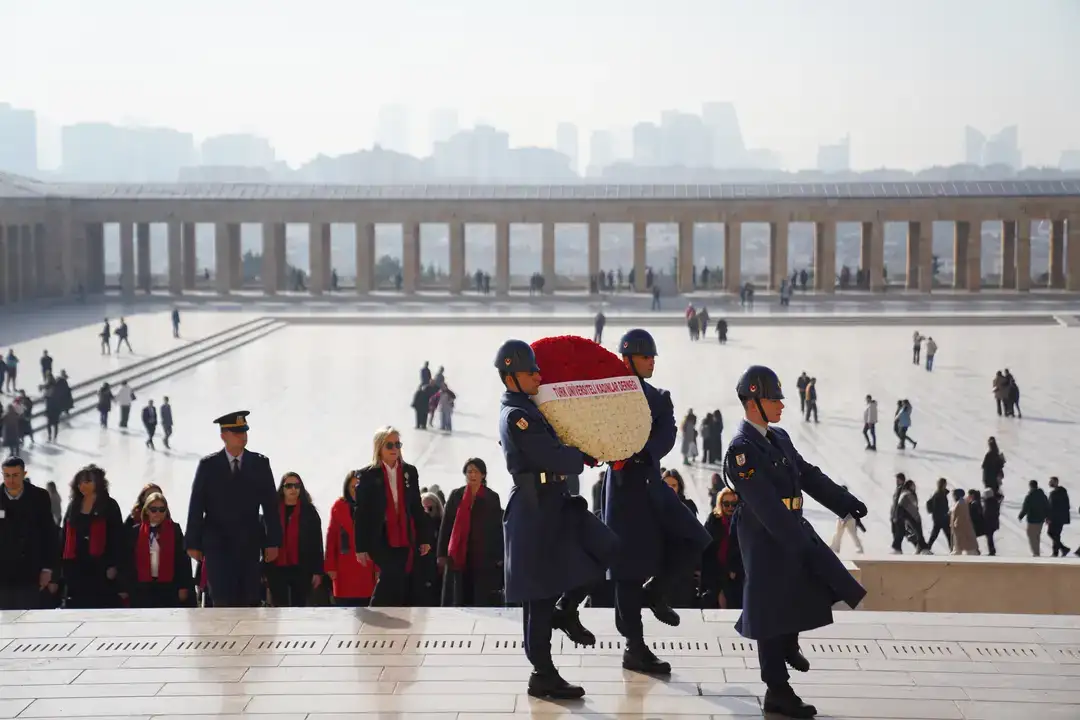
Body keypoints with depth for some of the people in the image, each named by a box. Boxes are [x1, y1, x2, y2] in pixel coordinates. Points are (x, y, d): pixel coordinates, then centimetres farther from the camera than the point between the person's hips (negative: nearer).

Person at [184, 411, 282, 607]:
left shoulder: (260, 463, 5)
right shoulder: (208, 465, 2)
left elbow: (271, 504, 5)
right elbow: (196, 506, 3)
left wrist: (273, 541, 0)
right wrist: (193, 543, 0)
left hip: (249, 544, 2)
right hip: (217, 543, -2)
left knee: (248, 601, 0)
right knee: (223, 601, -9)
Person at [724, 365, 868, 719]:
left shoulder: (779, 438, 9)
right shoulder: (741, 450, -19)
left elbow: (809, 476, 15)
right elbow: (766, 506, -24)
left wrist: (846, 503, 7)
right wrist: (800, 544, -26)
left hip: (795, 531, 9)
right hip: (768, 541, -9)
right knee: (773, 610, 0)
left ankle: (789, 644, 34)